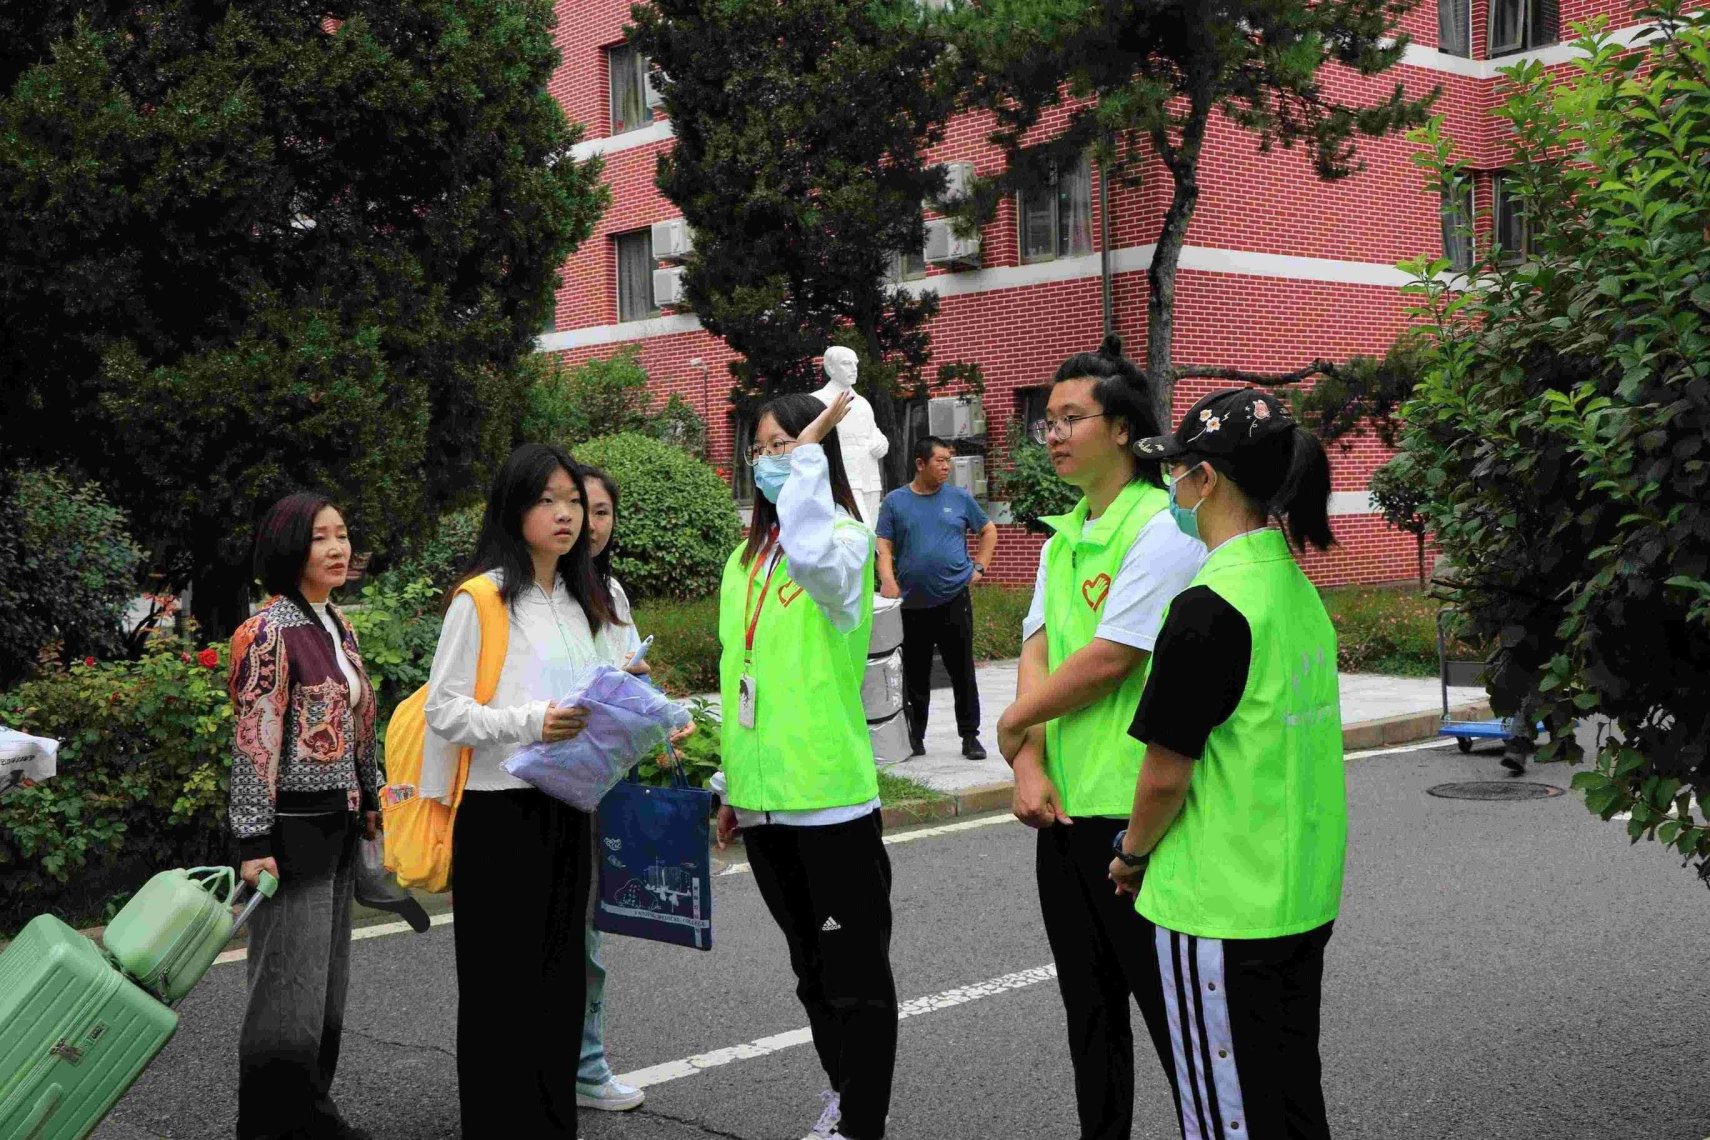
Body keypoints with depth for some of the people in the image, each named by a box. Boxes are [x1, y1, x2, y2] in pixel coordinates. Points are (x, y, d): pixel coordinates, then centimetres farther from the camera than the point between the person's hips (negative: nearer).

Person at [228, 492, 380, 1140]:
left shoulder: (337, 625, 11)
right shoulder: (270, 631, -13)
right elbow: (253, 743, -16)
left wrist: (371, 802, 21)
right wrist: (254, 842, -19)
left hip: (337, 825, 8)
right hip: (293, 825, -8)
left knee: (327, 975, 14)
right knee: (290, 982, -2)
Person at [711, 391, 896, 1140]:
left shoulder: (846, 538, -8)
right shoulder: (745, 558, 13)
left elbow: (813, 554, -35)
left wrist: (808, 455, -26)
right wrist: (731, 787, 20)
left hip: (830, 792, -7)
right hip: (764, 795, 7)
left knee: (854, 967, 1)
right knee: (811, 964, 18)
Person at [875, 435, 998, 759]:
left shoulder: (960, 498, 6)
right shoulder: (895, 502, 4)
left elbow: (989, 530, 17)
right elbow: (884, 546, -1)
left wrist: (979, 568, 7)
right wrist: (888, 580, -17)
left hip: (954, 599, 0)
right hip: (912, 603, 0)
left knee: (963, 672, 1)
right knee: (915, 675, 8)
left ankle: (970, 736, 9)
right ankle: (915, 736, 19)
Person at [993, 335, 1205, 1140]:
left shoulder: (1161, 528, -13)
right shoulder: (1063, 537, 13)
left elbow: (1108, 660, -19)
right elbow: (1036, 653, 7)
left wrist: (1012, 723, -6)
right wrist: (1030, 765, -7)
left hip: (1132, 809, -8)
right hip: (1063, 804, 8)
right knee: (1089, 1006, 17)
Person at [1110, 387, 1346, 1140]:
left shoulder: (1210, 608, -20)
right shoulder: (1299, 590, 6)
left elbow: (1166, 775, -18)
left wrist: (1131, 855, 1)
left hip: (1218, 914, -8)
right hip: (1303, 900, 8)